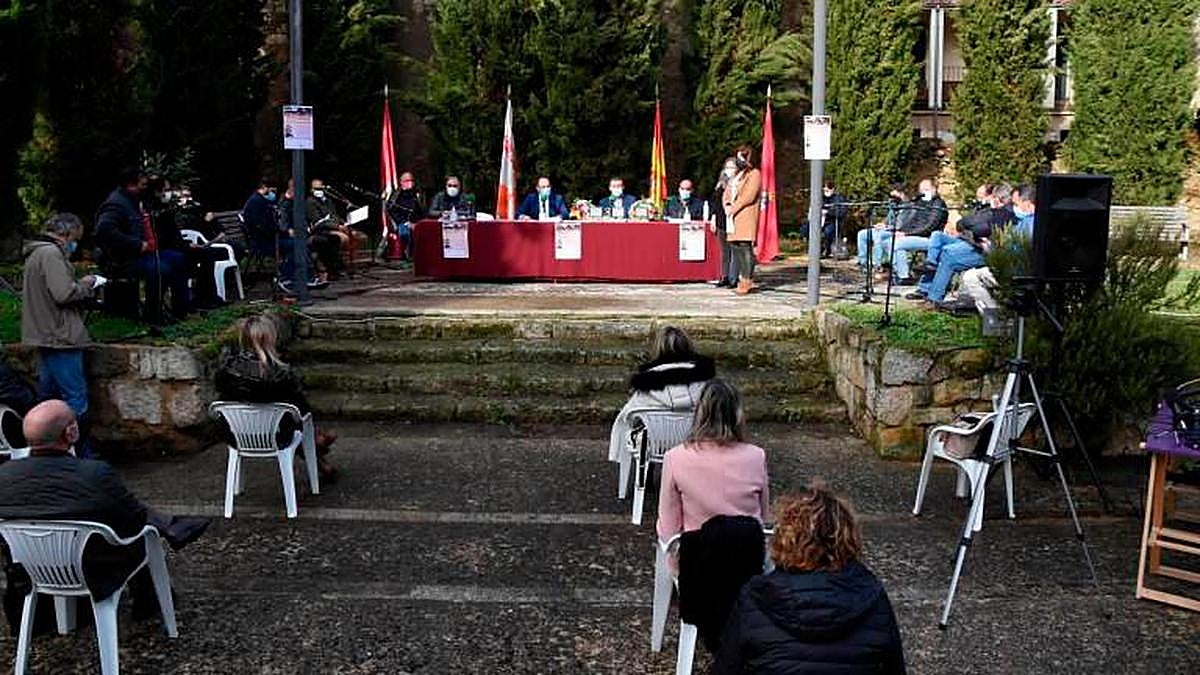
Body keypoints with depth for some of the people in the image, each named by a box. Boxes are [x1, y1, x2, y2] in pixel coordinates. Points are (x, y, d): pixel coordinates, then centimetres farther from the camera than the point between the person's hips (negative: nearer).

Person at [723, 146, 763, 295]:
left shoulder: (754, 174, -1)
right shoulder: (735, 175, 24)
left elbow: (748, 196, -12)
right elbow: (726, 194, 20)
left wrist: (734, 208, -12)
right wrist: (727, 206, 0)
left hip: (747, 217, -8)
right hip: (733, 218, 8)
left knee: (745, 246, -13)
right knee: (734, 245, 3)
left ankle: (746, 280, -13)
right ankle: (742, 276, 9)